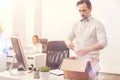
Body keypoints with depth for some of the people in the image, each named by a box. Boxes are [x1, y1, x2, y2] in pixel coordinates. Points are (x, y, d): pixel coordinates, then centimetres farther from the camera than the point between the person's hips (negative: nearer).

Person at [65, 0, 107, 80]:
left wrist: (88, 49, -32)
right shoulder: (76, 24, 11)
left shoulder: (97, 24, -6)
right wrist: (68, 42, -12)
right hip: (77, 58, 4)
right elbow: (69, 38, 13)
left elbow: (103, 42, -16)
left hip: (91, 59, -4)